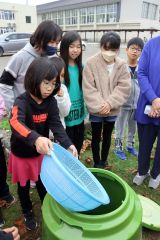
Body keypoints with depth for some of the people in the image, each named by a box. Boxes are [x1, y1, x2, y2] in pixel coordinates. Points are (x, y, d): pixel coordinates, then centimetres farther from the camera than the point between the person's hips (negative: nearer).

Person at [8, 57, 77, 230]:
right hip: (22, 154, -3)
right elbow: (16, 124, -46)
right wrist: (36, 138, -65)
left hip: (41, 153, 4)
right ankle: (27, 212, 47)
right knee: (24, 185, 20)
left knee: (43, 182, 24)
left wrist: (68, 145, -34)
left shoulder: (51, 102, -11)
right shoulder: (22, 102, -27)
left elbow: (56, 125, -18)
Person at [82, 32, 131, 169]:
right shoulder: (91, 63, -12)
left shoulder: (122, 65, -4)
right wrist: (99, 106, -19)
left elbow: (124, 87, -8)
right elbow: (88, 88, -14)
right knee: (96, 137, 11)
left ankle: (104, 161, 40)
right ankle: (97, 164, 30)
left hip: (112, 110, 3)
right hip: (96, 110, -3)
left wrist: (110, 103, -18)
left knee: (107, 136, 19)